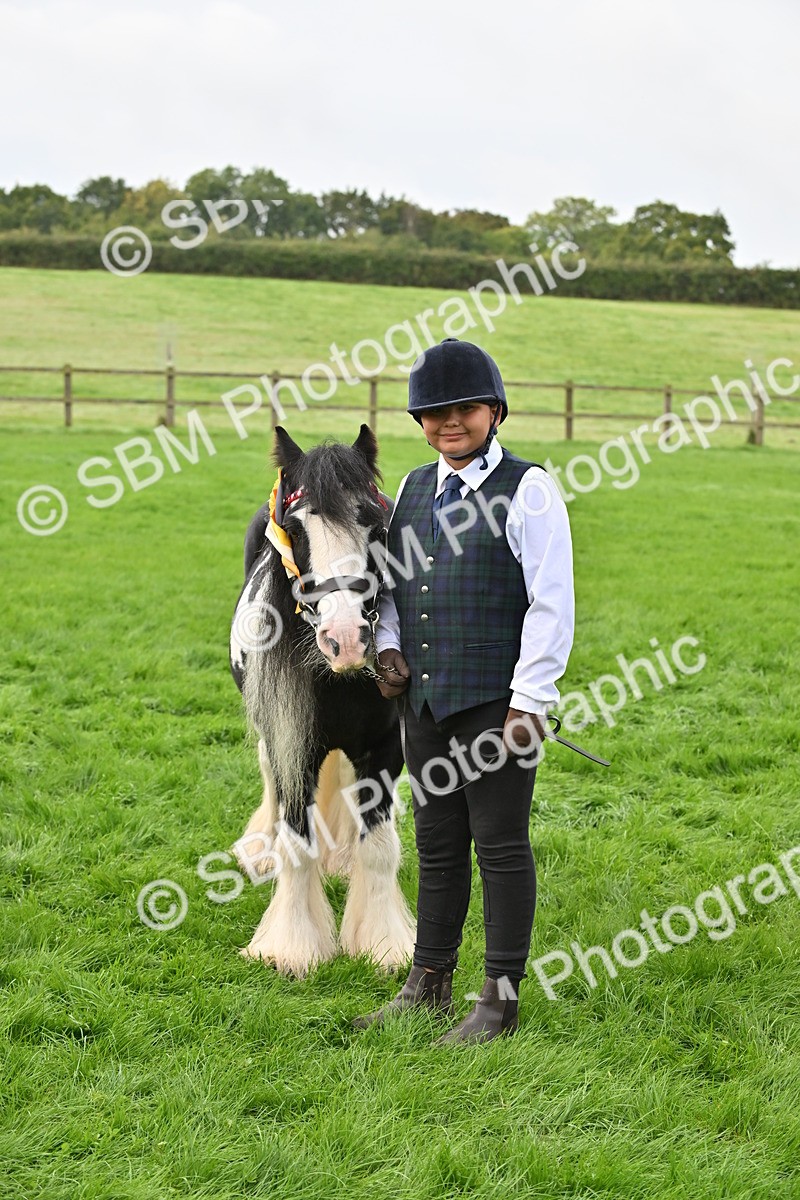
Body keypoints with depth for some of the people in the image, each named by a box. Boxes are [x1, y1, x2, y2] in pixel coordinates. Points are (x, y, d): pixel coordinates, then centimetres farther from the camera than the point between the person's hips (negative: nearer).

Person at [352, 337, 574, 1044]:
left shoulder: (526, 490, -6)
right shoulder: (413, 489, 13)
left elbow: (552, 605, -10)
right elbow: (390, 584, 25)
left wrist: (529, 702, -14)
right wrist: (388, 647, 6)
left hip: (495, 701, -6)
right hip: (425, 697, 6)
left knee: (501, 846, 0)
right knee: (436, 844, 13)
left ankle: (501, 1000, 8)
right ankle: (429, 984, 23)